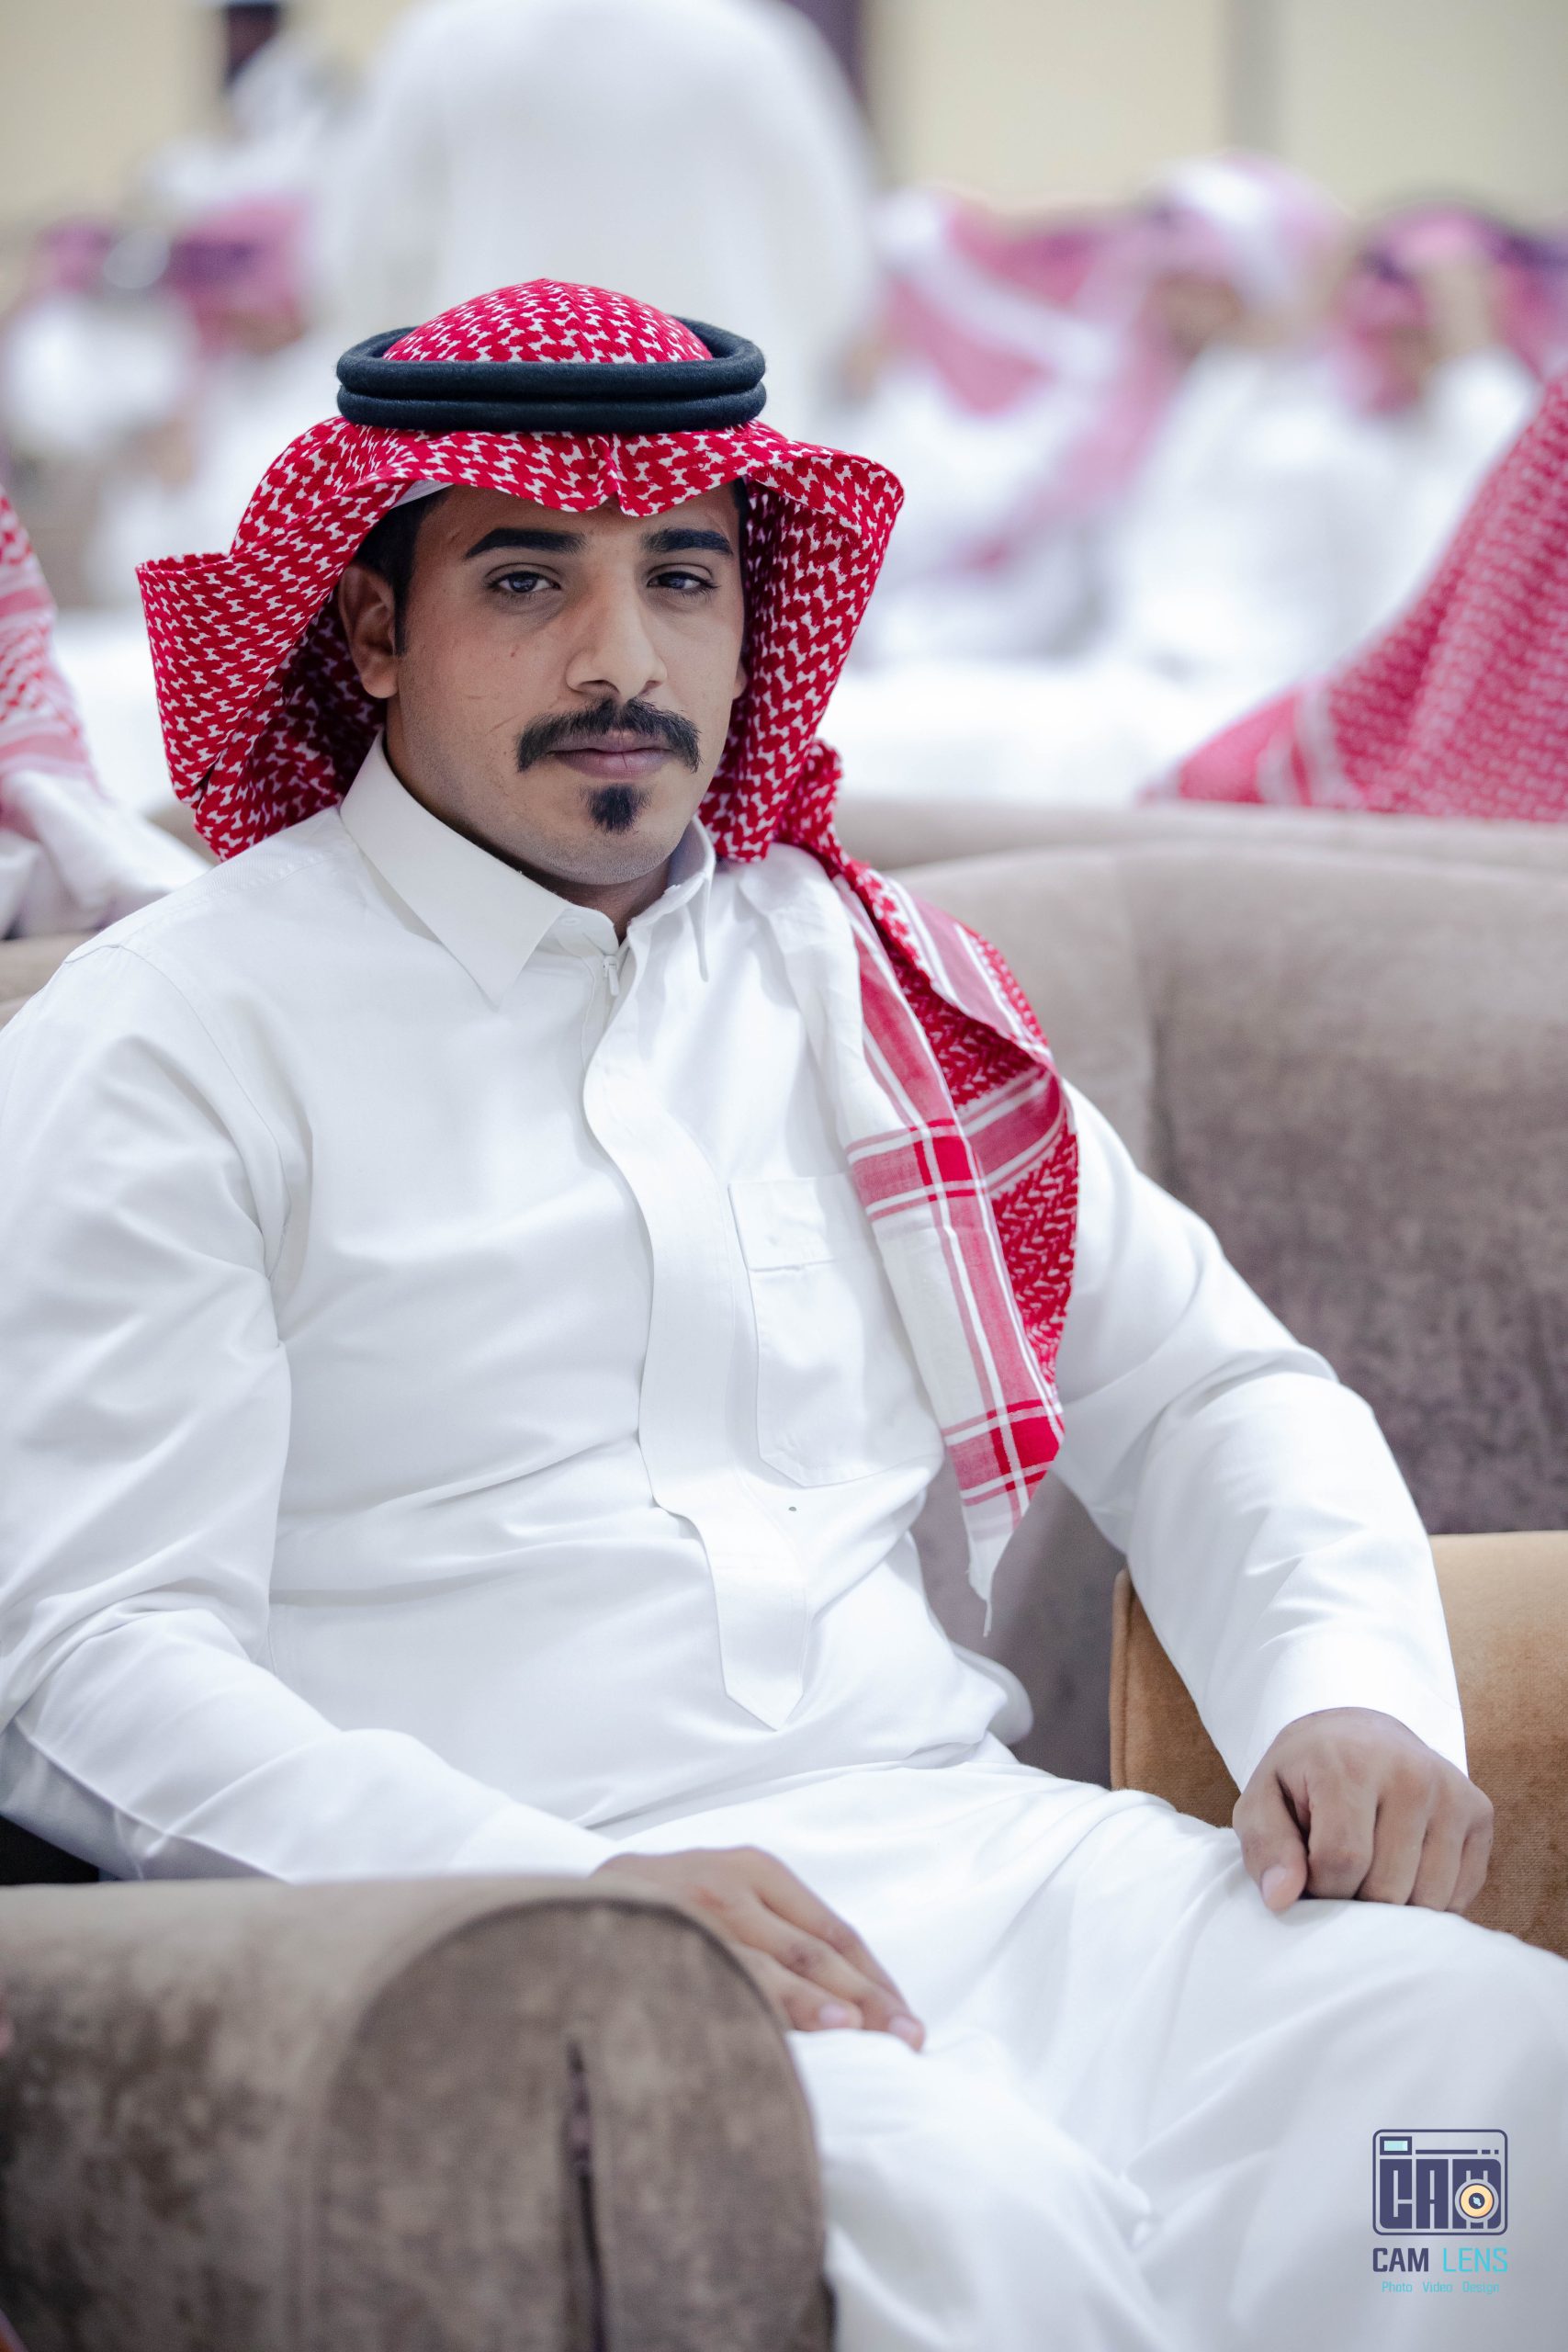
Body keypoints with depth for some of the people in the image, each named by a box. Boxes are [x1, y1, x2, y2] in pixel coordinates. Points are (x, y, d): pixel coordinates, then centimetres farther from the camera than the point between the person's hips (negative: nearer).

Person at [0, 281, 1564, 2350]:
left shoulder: (858, 981, 21)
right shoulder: (173, 1050, 3)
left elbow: (1204, 1389, 27)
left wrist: (1354, 1697, 5)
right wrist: (566, 1890, -21)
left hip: (980, 1849, 6)